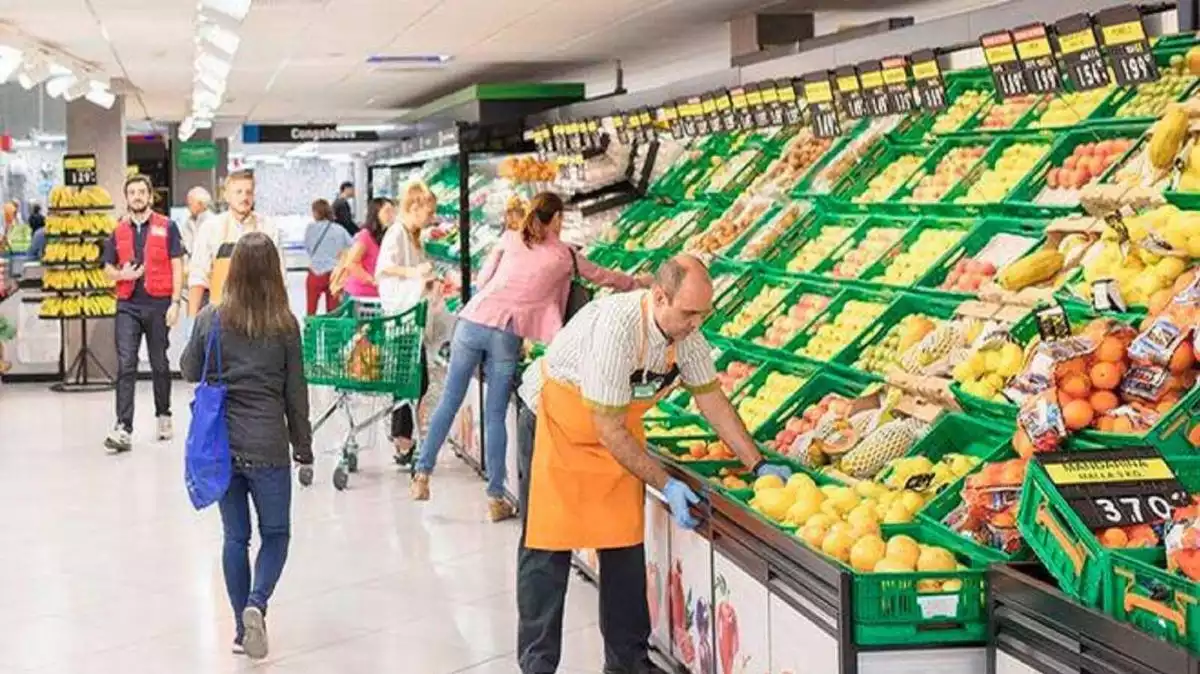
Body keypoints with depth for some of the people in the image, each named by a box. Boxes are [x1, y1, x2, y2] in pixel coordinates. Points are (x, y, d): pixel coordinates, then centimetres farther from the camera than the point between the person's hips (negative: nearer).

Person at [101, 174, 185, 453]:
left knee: (159, 364, 10)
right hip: (128, 305, 2)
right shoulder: (119, 232, 10)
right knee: (125, 366, -8)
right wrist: (122, 274, -7)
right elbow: (108, 268, 17)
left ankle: (163, 415, 30)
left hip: (158, 304, -2)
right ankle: (123, 429, -13)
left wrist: (175, 302, -9)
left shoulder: (166, 227, 1)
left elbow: (177, 267, -1)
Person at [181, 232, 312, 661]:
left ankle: (243, 628, 16)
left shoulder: (211, 319, -4)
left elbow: (189, 372, 10)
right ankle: (257, 604, -12)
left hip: (220, 443, 2)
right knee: (276, 533, 12)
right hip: (267, 445, -2)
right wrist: (303, 446, 9)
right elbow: (296, 392, -1)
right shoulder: (284, 325, -7)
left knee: (235, 536, 13)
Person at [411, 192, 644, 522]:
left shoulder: (510, 239, 12)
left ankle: (423, 473, 13)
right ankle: (496, 497, 8)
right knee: (495, 416, 5)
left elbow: (482, 279, 15)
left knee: (449, 401, 12)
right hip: (507, 334, -2)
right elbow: (602, 276, 25)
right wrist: (636, 283, 42)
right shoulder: (565, 255, 10)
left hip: (473, 321, 2)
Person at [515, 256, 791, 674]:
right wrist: (666, 486, -26)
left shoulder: (687, 333, -15)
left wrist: (758, 465, -5)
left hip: (618, 430, 7)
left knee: (624, 543, 5)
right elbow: (609, 431, -30)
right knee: (549, 545, -5)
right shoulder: (616, 328, -36)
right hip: (557, 420, -6)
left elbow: (712, 400, 0)